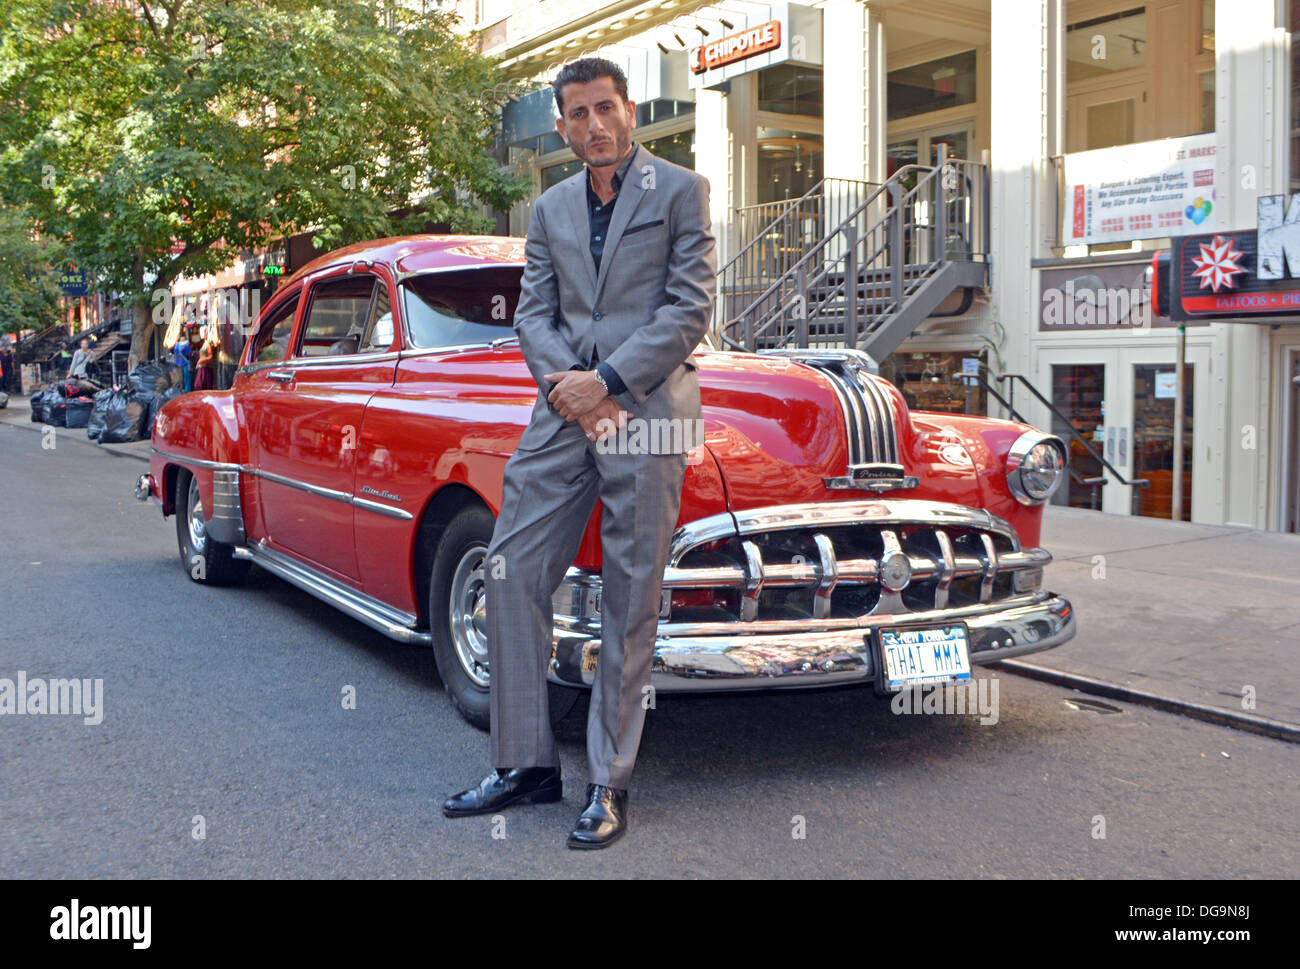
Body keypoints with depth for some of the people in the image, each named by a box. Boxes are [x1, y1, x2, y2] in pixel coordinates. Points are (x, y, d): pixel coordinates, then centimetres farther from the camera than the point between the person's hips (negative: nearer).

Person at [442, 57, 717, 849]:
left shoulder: (681, 191, 4)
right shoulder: (551, 208, 18)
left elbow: (691, 309, -5)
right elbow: (533, 314, 12)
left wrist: (606, 382, -12)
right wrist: (563, 381, -8)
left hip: (649, 410, -5)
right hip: (563, 413, 5)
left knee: (630, 602, -2)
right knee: (510, 572, 0)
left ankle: (611, 786, 8)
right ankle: (527, 764, 13)